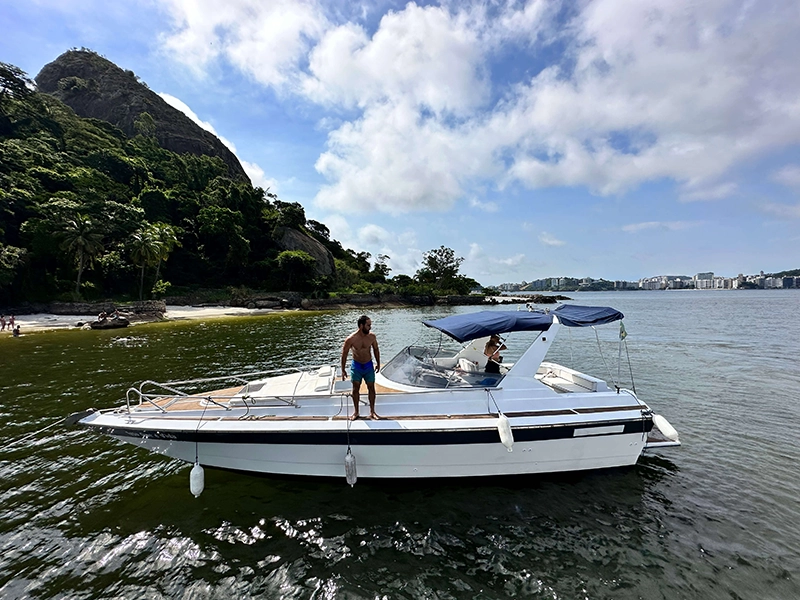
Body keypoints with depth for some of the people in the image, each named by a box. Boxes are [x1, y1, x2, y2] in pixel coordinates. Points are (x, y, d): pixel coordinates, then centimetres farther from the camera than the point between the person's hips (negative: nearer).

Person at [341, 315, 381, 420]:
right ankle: (356, 412, 22)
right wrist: (343, 370, -5)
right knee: (356, 389, 6)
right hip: (356, 366, -2)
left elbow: (376, 350, 6)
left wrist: (378, 363, 11)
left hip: (369, 365, 2)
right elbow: (344, 354, -9)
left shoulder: (372, 336, -11)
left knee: (371, 388, 6)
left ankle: (372, 412, 20)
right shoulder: (351, 339, -20)